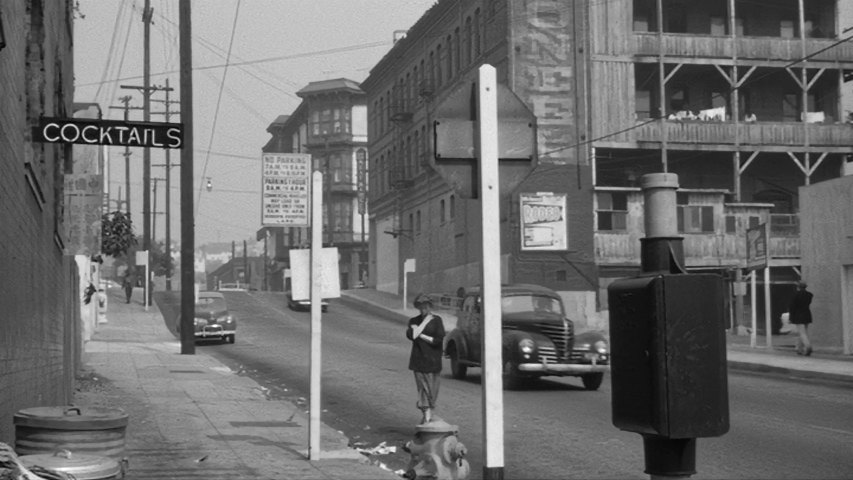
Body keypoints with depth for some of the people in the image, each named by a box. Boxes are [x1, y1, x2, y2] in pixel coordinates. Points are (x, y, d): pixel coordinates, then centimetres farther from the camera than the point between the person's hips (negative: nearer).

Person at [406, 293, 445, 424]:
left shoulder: (436, 320, 3)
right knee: (423, 388, -5)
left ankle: (428, 415, 12)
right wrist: (425, 321, -10)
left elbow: (438, 340, -8)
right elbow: (411, 335, -11)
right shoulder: (414, 321, 9)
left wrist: (420, 335, -7)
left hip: (433, 360, -1)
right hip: (419, 360, 1)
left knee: (432, 388, 1)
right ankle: (427, 416, -3)